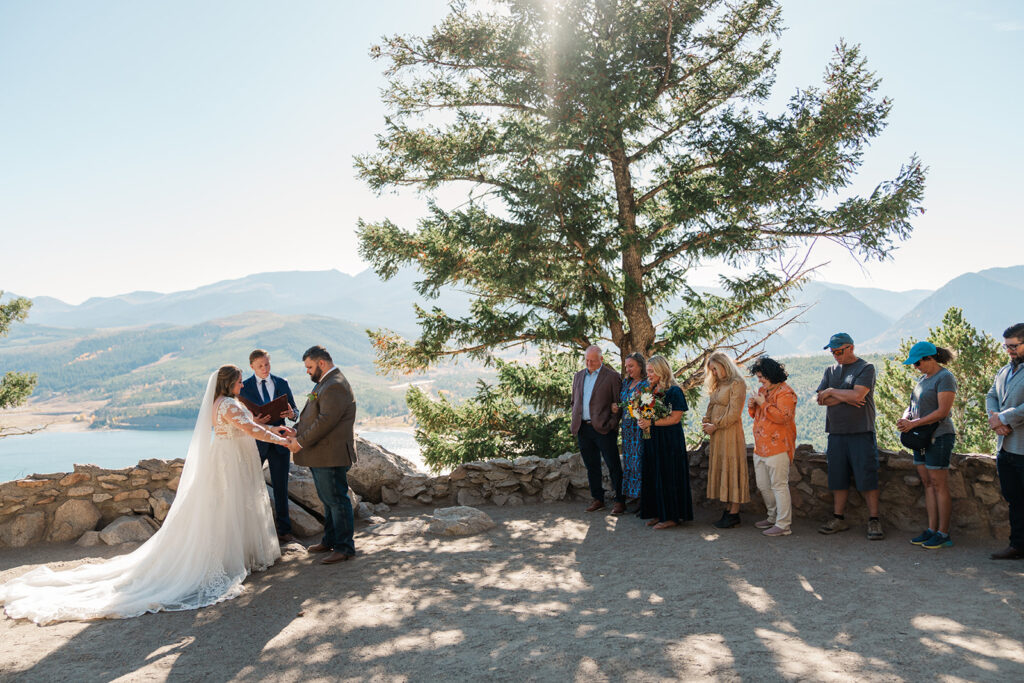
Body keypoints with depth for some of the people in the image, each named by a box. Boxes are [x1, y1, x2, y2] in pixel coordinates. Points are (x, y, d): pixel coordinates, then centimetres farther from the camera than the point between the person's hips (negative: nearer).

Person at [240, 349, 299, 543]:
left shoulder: (282, 383, 5)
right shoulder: (244, 387, -2)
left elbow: (293, 410, 7)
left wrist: (291, 414, -17)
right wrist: (254, 421, -24)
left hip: (279, 441, 2)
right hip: (255, 441, -2)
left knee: (281, 487, 7)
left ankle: (284, 530, 15)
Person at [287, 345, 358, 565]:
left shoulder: (335, 386, -19)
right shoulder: (325, 383, 17)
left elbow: (325, 421, -24)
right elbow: (310, 415, 19)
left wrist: (301, 442, -19)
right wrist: (296, 430, 1)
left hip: (332, 455, -11)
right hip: (321, 455, 11)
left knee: (336, 500, -4)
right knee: (328, 500, 19)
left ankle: (345, 547, 4)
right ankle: (330, 540, 31)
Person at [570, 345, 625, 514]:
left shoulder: (612, 376, -3)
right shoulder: (578, 376, 15)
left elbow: (618, 403, -3)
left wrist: (612, 423, -11)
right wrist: (575, 420, 10)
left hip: (603, 429, -5)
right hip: (583, 429, 5)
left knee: (614, 467, -1)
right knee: (591, 466, 11)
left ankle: (620, 501, 7)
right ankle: (597, 499, 21)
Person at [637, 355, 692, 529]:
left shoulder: (674, 391, -11)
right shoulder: (651, 390, 12)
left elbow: (675, 418, -17)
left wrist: (651, 422, -19)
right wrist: (641, 421, -3)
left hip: (670, 441, -7)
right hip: (652, 440, 7)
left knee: (668, 477, -2)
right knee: (653, 477, 8)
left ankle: (672, 517, 6)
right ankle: (659, 514, 17)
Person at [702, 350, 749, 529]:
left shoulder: (737, 384, -10)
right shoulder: (718, 385, 17)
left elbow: (734, 413, -15)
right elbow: (711, 406, 17)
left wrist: (715, 426, -11)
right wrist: (706, 422, 0)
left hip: (730, 432, -8)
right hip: (717, 434, 8)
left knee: (731, 469, -5)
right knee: (720, 469, 7)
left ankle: (734, 514, -1)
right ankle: (728, 509, 12)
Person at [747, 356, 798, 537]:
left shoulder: (785, 392, -12)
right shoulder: (763, 390, 17)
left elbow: (782, 416, -24)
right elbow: (757, 415, 26)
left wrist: (763, 403, -17)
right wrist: (752, 406, 5)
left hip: (777, 448, -9)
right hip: (760, 448, 10)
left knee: (779, 485, -7)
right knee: (763, 486, 15)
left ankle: (783, 525, -2)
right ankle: (773, 517, 30)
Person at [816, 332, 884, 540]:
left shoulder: (866, 368, -1)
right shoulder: (831, 371, 15)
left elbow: (857, 394, -16)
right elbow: (819, 399, 5)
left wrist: (831, 392, -3)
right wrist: (845, 397, -8)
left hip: (861, 432, -5)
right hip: (836, 433, 5)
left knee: (867, 478, -4)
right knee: (838, 478, 8)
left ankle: (874, 521, 3)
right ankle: (838, 519, 16)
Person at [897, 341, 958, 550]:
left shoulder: (945, 378, -11)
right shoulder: (923, 378, 16)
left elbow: (942, 411, -18)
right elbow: (913, 405, 20)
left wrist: (914, 423, -18)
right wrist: (905, 417, -2)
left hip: (938, 438, -9)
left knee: (939, 486, -4)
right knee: (928, 484, 9)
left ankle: (943, 534, 2)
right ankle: (932, 529, 14)